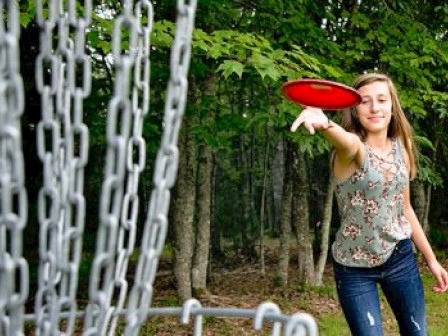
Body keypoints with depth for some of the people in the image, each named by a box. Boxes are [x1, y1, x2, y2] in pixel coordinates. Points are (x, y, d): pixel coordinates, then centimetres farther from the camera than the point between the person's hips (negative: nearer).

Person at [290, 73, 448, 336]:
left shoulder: (401, 148, 0)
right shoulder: (352, 149, -16)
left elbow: (405, 208, 11)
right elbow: (345, 139, -44)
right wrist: (324, 123, -68)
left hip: (400, 257, 5)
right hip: (355, 267, -5)